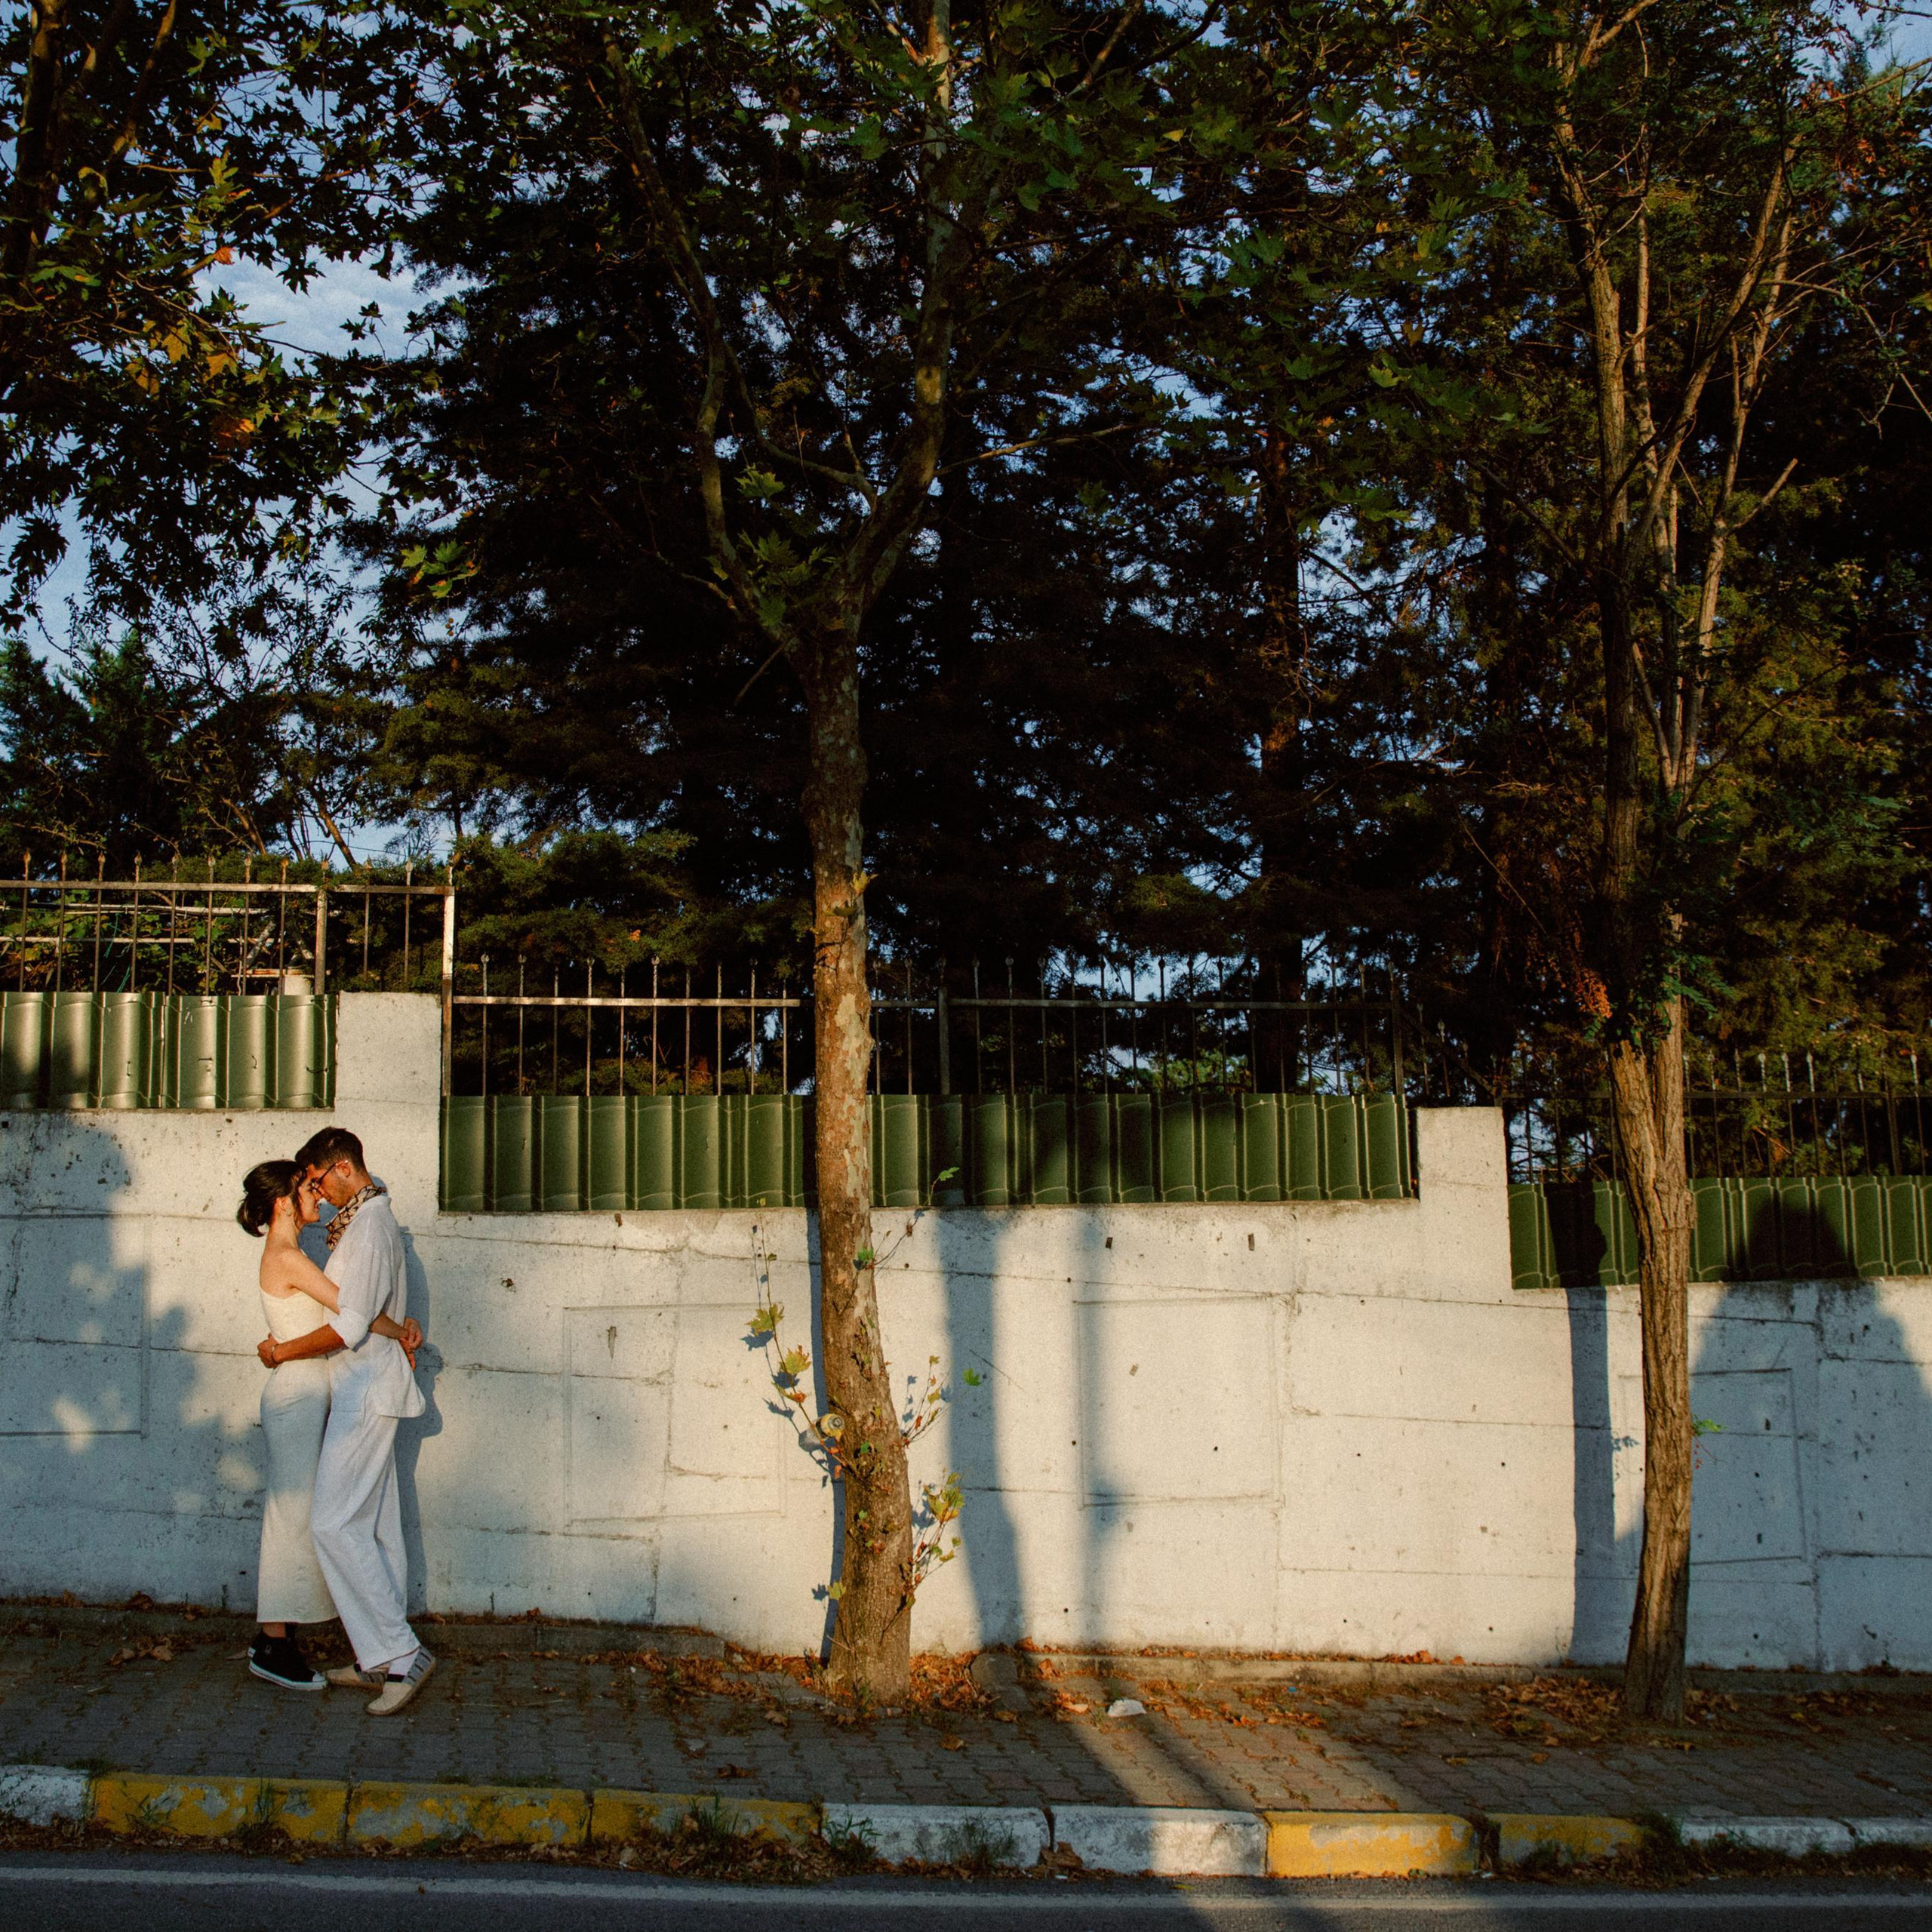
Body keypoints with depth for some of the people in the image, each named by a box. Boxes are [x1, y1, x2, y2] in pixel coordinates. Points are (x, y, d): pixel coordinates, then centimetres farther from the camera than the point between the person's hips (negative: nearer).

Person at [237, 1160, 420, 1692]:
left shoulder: (287, 1256, 15)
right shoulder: (286, 1257, -15)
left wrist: (398, 1326, -1)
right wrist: (400, 1333, -3)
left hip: (305, 1394, 10)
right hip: (296, 1393, -10)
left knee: (288, 1514, 12)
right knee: (293, 1513, -7)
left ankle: (271, 1638, 17)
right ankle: (274, 1646, -3)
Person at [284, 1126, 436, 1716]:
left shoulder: (368, 1227, -16)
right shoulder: (370, 1220, 17)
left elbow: (351, 1324, -21)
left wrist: (283, 1351, -12)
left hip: (366, 1389, -10)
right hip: (366, 1390, 10)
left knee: (334, 1523, -13)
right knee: (375, 1526, 10)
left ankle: (400, 1654, -13)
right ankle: (384, 1658, 13)